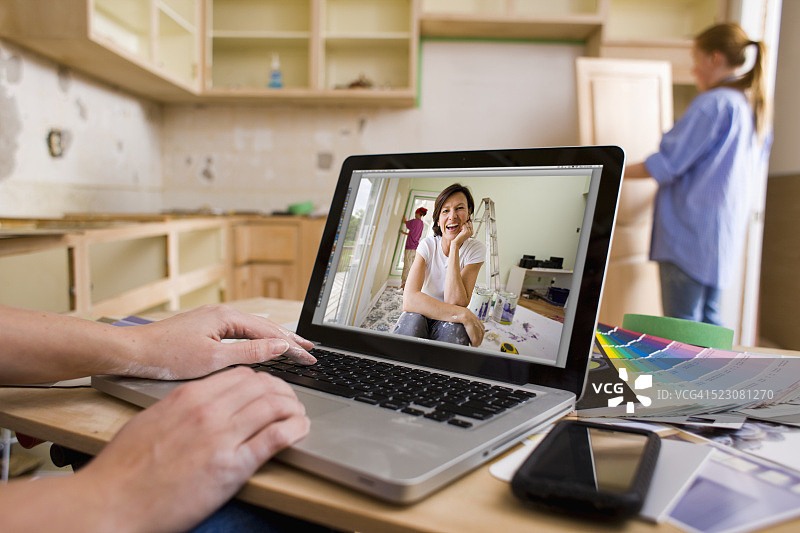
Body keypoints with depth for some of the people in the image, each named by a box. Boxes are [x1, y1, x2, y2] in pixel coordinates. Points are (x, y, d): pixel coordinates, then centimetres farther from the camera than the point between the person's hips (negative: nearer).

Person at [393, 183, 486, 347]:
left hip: (449, 321, 0)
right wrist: (464, 315, -34)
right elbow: (409, 299, -26)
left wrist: (455, 246, -25)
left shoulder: (476, 249, -9)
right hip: (422, 316, 0)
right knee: (412, 319, -36)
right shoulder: (428, 245, -9)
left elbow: (454, 302, -23)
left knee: (454, 327, -36)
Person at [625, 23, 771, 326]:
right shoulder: (753, 105, 14)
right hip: (726, 230, 10)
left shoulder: (713, 102, -14)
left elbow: (670, 162, -15)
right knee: (708, 319, 17)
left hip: (692, 231, -9)